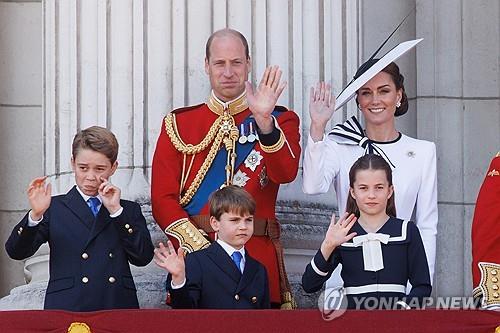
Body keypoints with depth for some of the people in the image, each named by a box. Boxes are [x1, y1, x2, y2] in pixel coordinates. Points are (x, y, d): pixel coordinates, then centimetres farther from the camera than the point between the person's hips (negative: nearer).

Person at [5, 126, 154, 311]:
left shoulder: (129, 210, 17)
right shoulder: (55, 208, 12)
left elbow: (143, 258, 3)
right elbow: (16, 252, 3)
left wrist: (116, 211, -1)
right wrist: (36, 215, -14)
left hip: (118, 307, 1)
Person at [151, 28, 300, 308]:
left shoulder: (280, 120, 7)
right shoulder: (178, 124, 9)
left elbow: (285, 173, -13)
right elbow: (163, 199, 1)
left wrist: (264, 120, -27)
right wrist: (200, 248, -13)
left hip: (258, 261, 0)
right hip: (193, 256, 1)